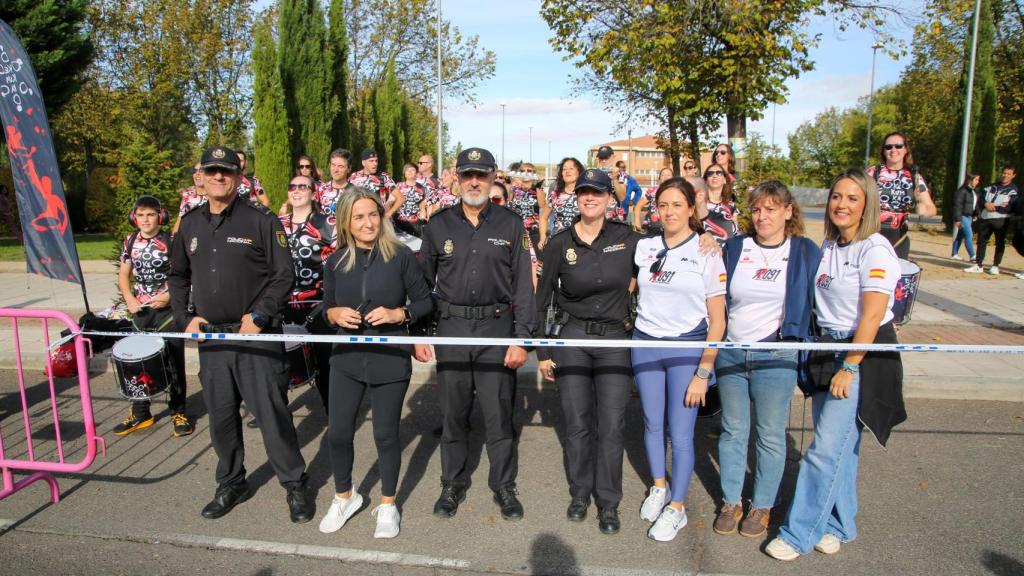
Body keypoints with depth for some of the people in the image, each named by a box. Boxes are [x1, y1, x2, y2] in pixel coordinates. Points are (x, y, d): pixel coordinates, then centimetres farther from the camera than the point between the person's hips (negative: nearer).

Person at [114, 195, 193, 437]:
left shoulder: (170, 242, -7)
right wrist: (129, 298, -2)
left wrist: (169, 295, -19)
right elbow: (123, 274, 13)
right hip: (141, 311, 4)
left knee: (173, 363, 2)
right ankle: (140, 413, 25)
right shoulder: (130, 242, 6)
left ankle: (178, 412, 14)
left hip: (168, 309, -4)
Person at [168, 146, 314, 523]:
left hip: (257, 335, -5)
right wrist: (185, 318, 9)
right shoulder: (190, 225, 12)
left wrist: (259, 316, -14)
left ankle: (295, 485, 13)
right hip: (210, 336, 5)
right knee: (221, 416, 14)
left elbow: (283, 275, -6)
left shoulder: (261, 220, -4)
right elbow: (178, 276, 22)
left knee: (271, 413, -3)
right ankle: (231, 484, 32)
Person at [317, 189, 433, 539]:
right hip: (347, 357, 3)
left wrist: (399, 314, -19)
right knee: (337, 431, 7)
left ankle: (387, 505, 29)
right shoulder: (336, 261, 3)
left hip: (390, 359, -3)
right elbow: (326, 307, 11)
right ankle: (344, 497, 34)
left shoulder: (400, 256, -6)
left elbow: (425, 302, -2)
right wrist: (335, 314, -10)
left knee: (386, 433, 6)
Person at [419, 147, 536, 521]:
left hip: (497, 327, -1)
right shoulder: (438, 225, 6)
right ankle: (453, 484, 27)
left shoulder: (510, 225, 3)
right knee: (453, 412, 10)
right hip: (451, 327, 2)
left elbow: (523, 284, 1)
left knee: (499, 413, 5)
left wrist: (522, 337, -5)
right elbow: (423, 282, 10)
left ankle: (504, 486, 23)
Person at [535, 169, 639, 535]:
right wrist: (541, 351, 3)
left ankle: (608, 502, 21)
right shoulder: (560, 244, -1)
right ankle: (579, 493, 28)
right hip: (572, 338, 0)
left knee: (611, 426, 3)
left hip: (615, 340, 0)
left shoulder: (627, 238, -1)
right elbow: (542, 298, 4)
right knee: (578, 424, 8)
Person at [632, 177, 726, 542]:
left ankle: (676, 508, 20)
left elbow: (717, 321, -6)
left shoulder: (707, 253, -5)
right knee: (652, 423, 14)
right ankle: (658, 487, 37)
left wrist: (703, 372, -9)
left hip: (687, 348, -3)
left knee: (680, 432, 0)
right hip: (645, 343, 3)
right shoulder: (644, 247, 3)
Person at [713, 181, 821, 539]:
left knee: (770, 435, 8)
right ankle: (731, 502, 27)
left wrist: (803, 344, -4)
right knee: (732, 430, 12)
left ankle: (762, 506, 26)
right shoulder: (734, 247, 5)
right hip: (730, 352, 3)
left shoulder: (807, 253, -1)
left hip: (775, 357, -2)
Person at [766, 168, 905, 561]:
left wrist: (849, 367, -20)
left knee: (826, 450, -6)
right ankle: (839, 526, 29)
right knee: (839, 446, 15)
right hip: (827, 350, 7)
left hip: (864, 355, -7)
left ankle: (798, 534, 5)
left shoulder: (875, 249, -13)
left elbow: (872, 316, -19)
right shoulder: (827, 247, 10)